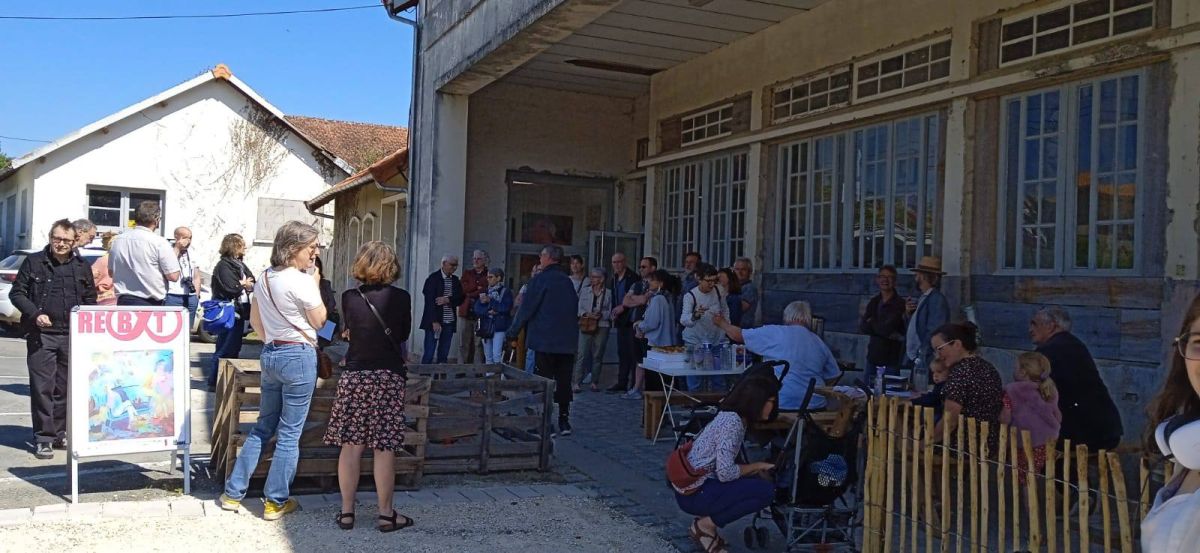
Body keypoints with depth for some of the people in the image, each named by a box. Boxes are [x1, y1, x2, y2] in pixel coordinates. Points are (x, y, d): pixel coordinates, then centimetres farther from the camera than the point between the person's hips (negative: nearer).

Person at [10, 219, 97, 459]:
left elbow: (90, 300, 16)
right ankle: (43, 438, 2)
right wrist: (35, 314, -12)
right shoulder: (34, 262, 3)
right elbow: (17, 293, 3)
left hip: (72, 336, 3)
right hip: (41, 335, -3)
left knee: (65, 388, 9)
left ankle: (59, 433, 21)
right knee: (42, 387, -4)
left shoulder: (82, 267, 10)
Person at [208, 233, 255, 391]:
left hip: (239, 312, 9)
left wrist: (246, 284, -10)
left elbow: (253, 282, 11)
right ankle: (214, 382, 0)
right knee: (224, 349, -5)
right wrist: (244, 285, -4)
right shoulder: (223, 265, -12)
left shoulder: (240, 264, 15)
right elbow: (231, 289, -22)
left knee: (234, 348, 14)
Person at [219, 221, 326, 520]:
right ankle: (275, 502, 9)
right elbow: (319, 321, -4)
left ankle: (233, 493, 21)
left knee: (263, 427, 18)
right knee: (289, 433, 2)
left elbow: (255, 321, 15)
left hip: (270, 354, 8)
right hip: (299, 357, -8)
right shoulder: (302, 281, -15)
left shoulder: (264, 278, 8)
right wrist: (316, 285, 0)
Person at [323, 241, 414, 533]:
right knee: (384, 449, 2)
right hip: (389, 377, -2)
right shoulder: (401, 298, -6)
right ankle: (386, 514, 8)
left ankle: (347, 512, 12)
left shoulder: (350, 297, -1)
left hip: (354, 375, 2)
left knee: (351, 446, 6)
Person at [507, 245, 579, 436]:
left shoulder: (540, 279, -8)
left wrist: (513, 331, 3)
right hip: (568, 341, 5)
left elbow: (526, 308, -8)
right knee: (564, 381, 9)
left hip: (545, 340, -5)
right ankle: (564, 421, 12)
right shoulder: (567, 281, 11)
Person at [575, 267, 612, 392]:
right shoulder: (585, 291, 9)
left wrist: (600, 315, -13)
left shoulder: (608, 293, 5)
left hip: (602, 327, 0)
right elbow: (579, 308, 6)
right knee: (581, 354, -7)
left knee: (598, 355, 5)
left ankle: (594, 382, 15)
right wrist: (587, 314, -12)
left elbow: (610, 312, 4)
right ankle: (576, 382, -7)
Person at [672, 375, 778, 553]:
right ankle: (705, 526, -4)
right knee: (766, 490, -15)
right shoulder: (731, 422, -19)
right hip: (693, 493, -10)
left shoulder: (735, 418, 11)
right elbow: (725, 472, -24)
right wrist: (758, 466, -10)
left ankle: (704, 521, 11)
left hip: (702, 484, 10)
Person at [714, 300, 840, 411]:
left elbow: (739, 335, 8)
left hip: (781, 405, -5)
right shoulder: (820, 343, 12)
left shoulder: (775, 332, 0)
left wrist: (722, 323, 27)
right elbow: (834, 377, 15)